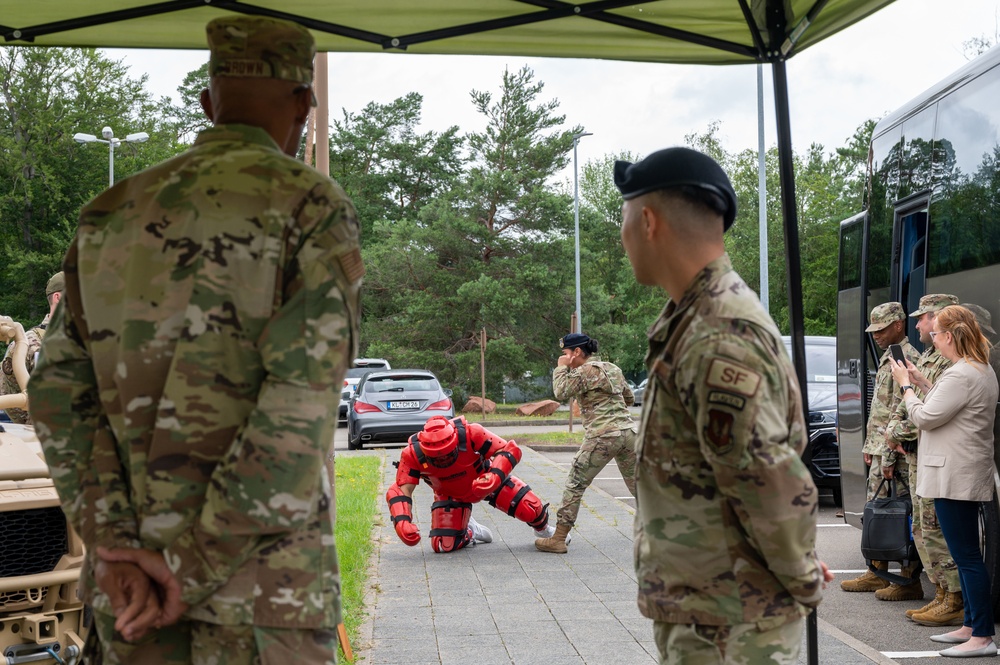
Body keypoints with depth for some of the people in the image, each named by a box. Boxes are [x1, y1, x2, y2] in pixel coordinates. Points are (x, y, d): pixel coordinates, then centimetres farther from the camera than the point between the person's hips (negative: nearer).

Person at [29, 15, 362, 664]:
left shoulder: (113, 213, 10)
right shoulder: (311, 204, -7)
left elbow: (60, 391, 2)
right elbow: (300, 404, -18)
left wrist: (112, 546, -6)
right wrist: (196, 565, -14)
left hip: (132, 574, 5)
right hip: (264, 577, -5)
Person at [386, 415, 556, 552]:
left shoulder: (470, 433, -37)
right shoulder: (413, 453, -32)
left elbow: (510, 450, -30)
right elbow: (400, 490, -29)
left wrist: (494, 477, -47)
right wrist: (402, 523, -45)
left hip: (486, 479, -1)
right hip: (450, 494, 1)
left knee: (531, 509, -11)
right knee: (444, 545, -12)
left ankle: (542, 528, 29)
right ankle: (470, 532, 26)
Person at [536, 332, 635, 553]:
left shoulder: (587, 370, -5)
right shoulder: (613, 369, 19)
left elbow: (561, 392, -9)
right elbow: (630, 399, 27)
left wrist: (561, 368, 2)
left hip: (603, 435, -7)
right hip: (628, 432, 7)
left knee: (575, 484, 1)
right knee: (638, 484, 14)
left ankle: (558, 539, 2)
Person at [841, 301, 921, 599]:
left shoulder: (906, 358, -13)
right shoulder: (888, 357, 18)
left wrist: (889, 455, -21)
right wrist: (869, 446, 21)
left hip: (897, 451, -10)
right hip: (880, 450, 11)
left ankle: (910, 581, -2)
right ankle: (877, 573, 22)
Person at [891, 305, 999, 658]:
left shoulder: (960, 375, -19)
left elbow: (925, 417, -18)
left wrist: (906, 385, -4)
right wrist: (923, 382, 17)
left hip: (954, 476, -11)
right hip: (967, 474, 11)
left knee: (966, 555, -8)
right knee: (966, 553, 16)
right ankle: (971, 625, 23)